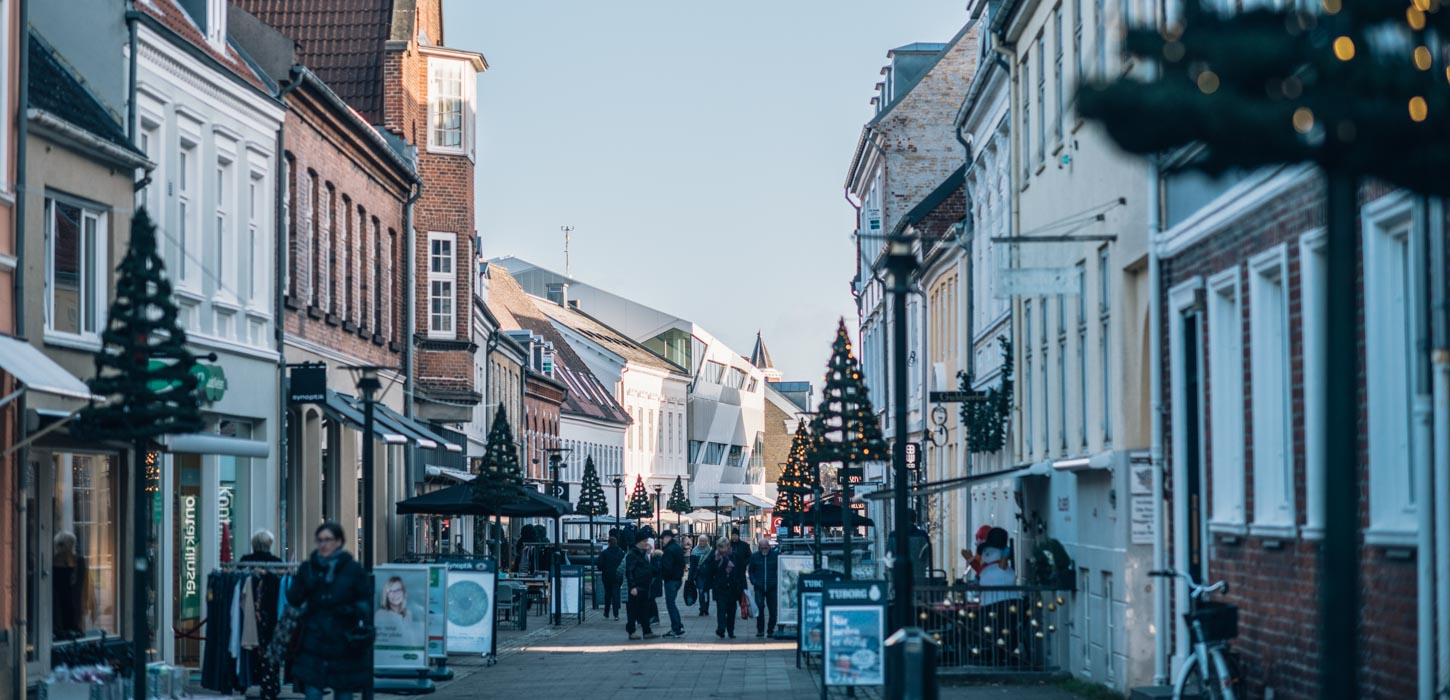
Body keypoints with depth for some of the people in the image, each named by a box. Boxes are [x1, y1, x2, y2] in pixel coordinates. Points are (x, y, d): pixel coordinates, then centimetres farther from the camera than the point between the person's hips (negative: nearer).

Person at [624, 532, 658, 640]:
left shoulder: (643, 554, 17)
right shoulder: (632, 555, -11)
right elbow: (629, 571, -17)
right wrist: (632, 587, -21)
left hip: (644, 587, 9)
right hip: (636, 588, -9)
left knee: (645, 610, 9)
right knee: (633, 610, -1)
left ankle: (647, 632, 10)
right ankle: (631, 632, 4)